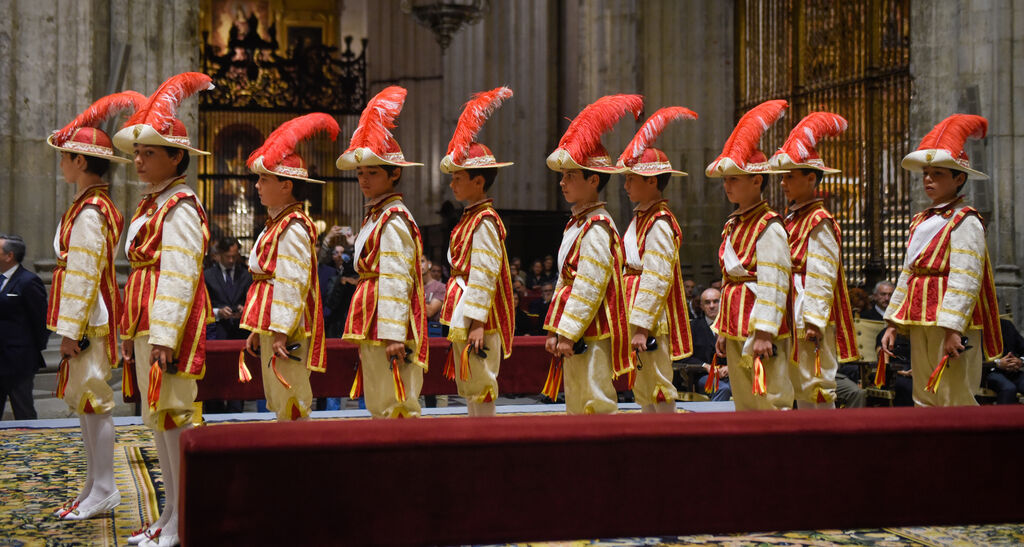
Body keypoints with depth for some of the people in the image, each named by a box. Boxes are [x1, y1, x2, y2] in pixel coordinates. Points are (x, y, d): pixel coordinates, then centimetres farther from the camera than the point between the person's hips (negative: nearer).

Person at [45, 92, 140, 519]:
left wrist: (71, 331, -20)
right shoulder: (99, 205, 15)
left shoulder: (89, 212, -16)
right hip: (90, 319, 10)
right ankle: (95, 487, 19)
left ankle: (103, 491, 0)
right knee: (83, 400, 13)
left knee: (91, 399, -5)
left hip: (89, 321, -10)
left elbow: (84, 274, -20)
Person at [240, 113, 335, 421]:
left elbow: (293, 283, -20)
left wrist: (281, 332, -23)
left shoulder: (292, 228, -14)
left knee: (291, 408, -8)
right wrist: (257, 331, 20)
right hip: (271, 326, 11)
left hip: (286, 327, -11)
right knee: (280, 406, 13)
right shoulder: (276, 225, 18)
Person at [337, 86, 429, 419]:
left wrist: (393, 334, -23)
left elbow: (396, 279, -19)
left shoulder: (392, 220, -13)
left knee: (395, 405, -6)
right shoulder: (374, 217, 16)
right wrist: (373, 332, 18)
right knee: (379, 406, 14)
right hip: (372, 328, 10)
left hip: (388, 324, -10)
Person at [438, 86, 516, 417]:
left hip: (477, 318, -10)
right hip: (464, 318, 10)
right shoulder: (470, 219, 15)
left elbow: (484, 275, -19)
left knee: (481, 389, -5)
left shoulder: (484, 222, -14)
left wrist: (477, 322, -21)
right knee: (470, 389, 13)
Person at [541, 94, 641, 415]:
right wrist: (555, 330, 14)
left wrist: (567, 333, -19)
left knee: (596, 404, -6)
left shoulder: (596, 228, -14)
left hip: (590, 334, -10)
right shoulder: (576, 224, 15)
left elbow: (590, 286, -19)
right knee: (576, 408, 14)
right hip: (573, 333, 10)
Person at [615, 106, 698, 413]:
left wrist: (641, 327, -21)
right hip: (639, 319, 10)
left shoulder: (658, 224, -15)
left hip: (652, 320, -10)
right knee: (643, 391, 13)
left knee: (660, 392, -5)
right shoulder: (641, 219, 15)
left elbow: (656, 280, -20)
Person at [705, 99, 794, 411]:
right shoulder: (732, 225, 15)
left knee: (770, 400, -5)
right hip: (735, 326, 9)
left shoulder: (769, 227, -11)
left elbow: (774, 283, -16)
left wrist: (764, 332, -20)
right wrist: (723, 330, 16)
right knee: (744, 402, 12)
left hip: (759, 326, -9)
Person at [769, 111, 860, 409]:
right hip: (792, 318, 9)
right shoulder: (791, 219, 15)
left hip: (811, 320, -9)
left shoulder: (819, 222, -11)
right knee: (799, 386, 12)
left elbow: (822, 277, -17)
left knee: (817, 385, -6)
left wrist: (813, 321, -21)